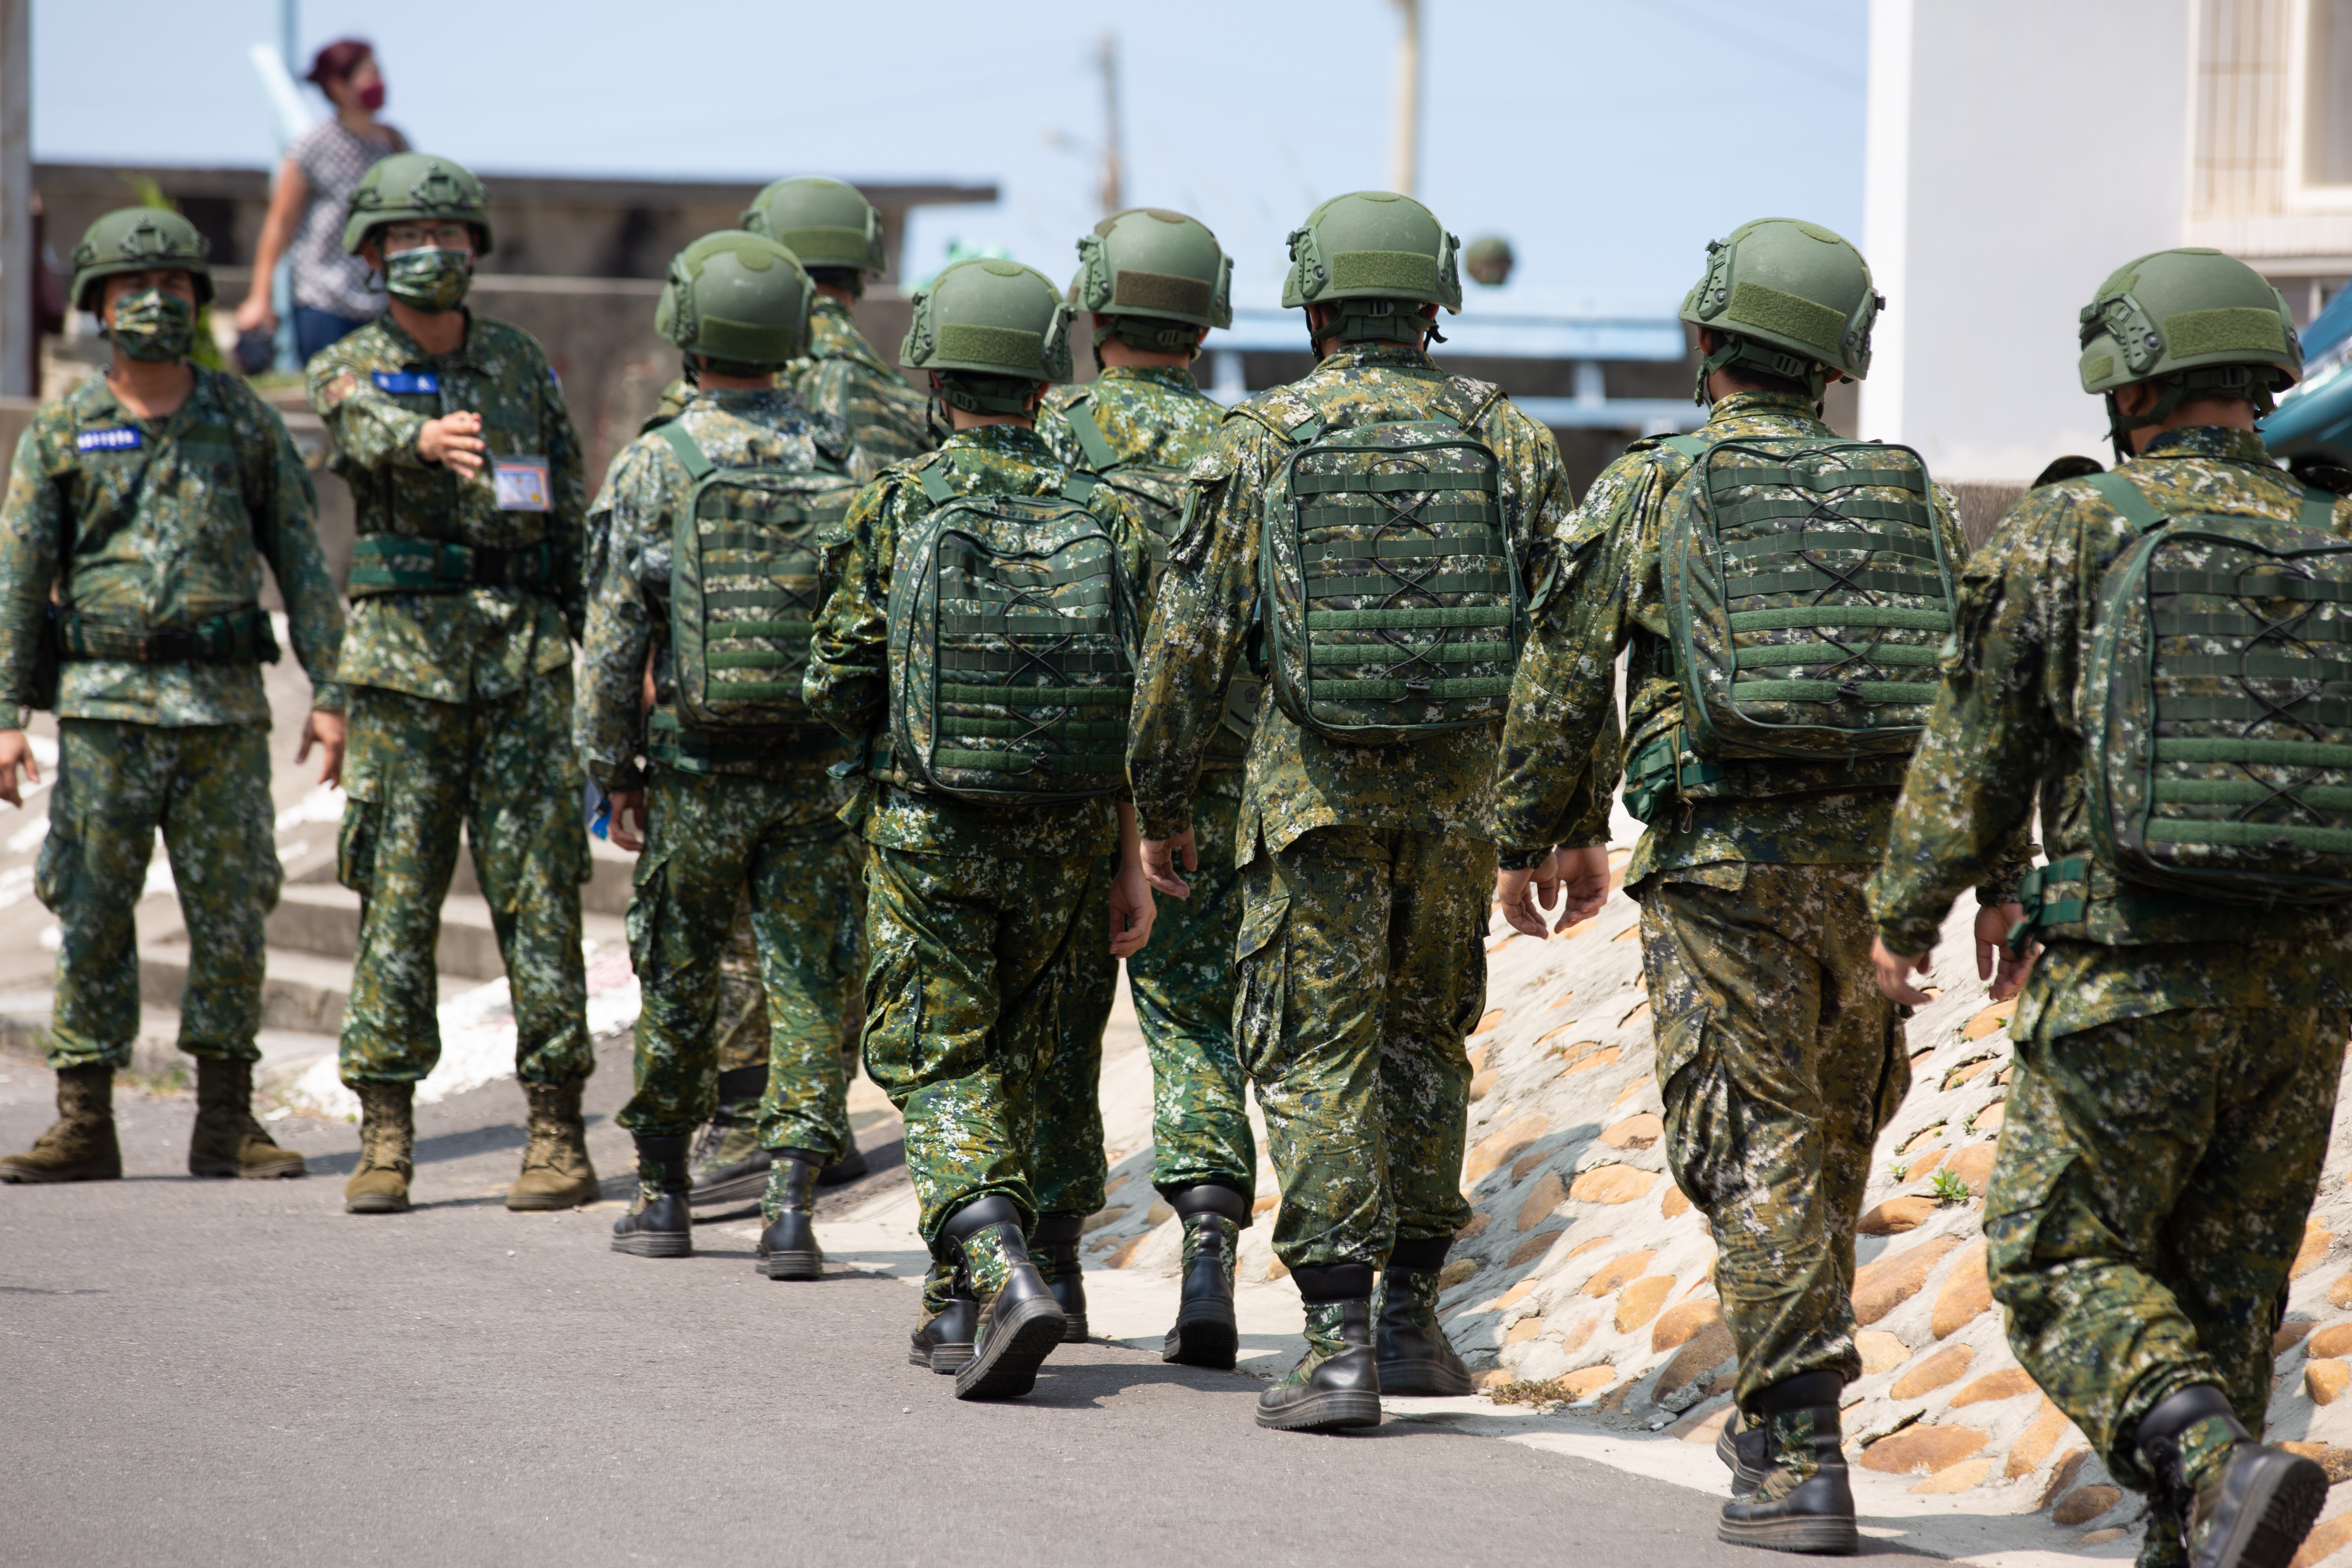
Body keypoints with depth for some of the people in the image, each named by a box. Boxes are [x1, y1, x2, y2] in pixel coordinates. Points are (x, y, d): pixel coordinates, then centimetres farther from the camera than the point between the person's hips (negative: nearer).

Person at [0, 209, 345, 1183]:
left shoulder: (245, 424, 8)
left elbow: (302, 563, 7)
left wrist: (329, 693, -1)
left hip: (223, 706, 1)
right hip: (104, 703, -1)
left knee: (231, 915, 0)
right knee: (92, 919, -1)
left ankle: (225, 1122, 8)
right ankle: (84, 1128, 4)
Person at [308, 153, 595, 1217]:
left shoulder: (521, 363, 13)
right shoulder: (349, 370, 3)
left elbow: (570, 511, 17)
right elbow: (371, 429, -22)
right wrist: (427, 437, -45)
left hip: (527, 651, 1)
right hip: (407, 651, -1)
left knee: (538, 891, -2)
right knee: (397, 895, -1)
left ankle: (558, 1134, 0)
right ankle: (385, 1138, 4)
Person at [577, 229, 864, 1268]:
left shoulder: (651, 469, -7)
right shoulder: (840, 464, 0)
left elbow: (614, 640, -7)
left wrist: (612, 772, 2)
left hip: (696, 775, -1)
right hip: (818, 774, 1)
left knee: (678, 986, 13)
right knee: (809, 988, 3)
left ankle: (663, 1195, 23)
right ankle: (790, 1205, -8)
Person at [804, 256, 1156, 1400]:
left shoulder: (894, 507, -7)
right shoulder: (1103, 517, 0)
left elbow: (837, 684, -6)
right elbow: (1143, 710, -2)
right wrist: (1133, 866, 4)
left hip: (928, 832, -3)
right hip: (1063, 841, 3)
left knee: (941, 1073, 0)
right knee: (1011, 1063, 18)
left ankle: (1004, 1274, -23)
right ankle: (960, 1308, 24)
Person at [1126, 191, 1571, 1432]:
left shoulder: (1259, 442, -4)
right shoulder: (1508, 441, 3)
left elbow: (1191, 639, -4)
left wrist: (1160, 797, 7)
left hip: (1316, 792, -3)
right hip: (1458, 794, 3)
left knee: (1318, 1059, 1)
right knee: (1423, 1046, 18)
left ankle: (1339, 1347, -7)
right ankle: (1411, 1320, 21)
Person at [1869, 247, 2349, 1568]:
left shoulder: (2070, 533, -4)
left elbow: (1974, 753, 2)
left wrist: (1907, 915, 15)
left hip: (2132, 978, -4)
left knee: (2063, 1263, 4)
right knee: (2227, 1282, 15)